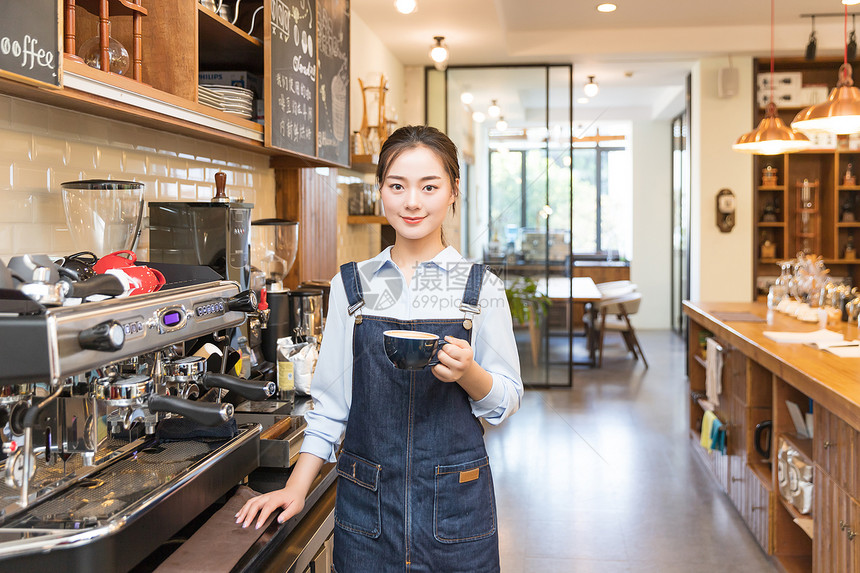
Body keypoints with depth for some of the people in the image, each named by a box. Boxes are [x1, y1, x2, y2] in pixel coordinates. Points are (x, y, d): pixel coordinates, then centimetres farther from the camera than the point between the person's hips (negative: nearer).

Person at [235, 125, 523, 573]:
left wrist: (468, 372, -20)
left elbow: (507, 400, 1)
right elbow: (331, 398, 7)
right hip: (365, 501, 1)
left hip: (455, 503, -1)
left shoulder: (481, 288, -2)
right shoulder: (351, 285, 3)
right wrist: (296, 488, 0)